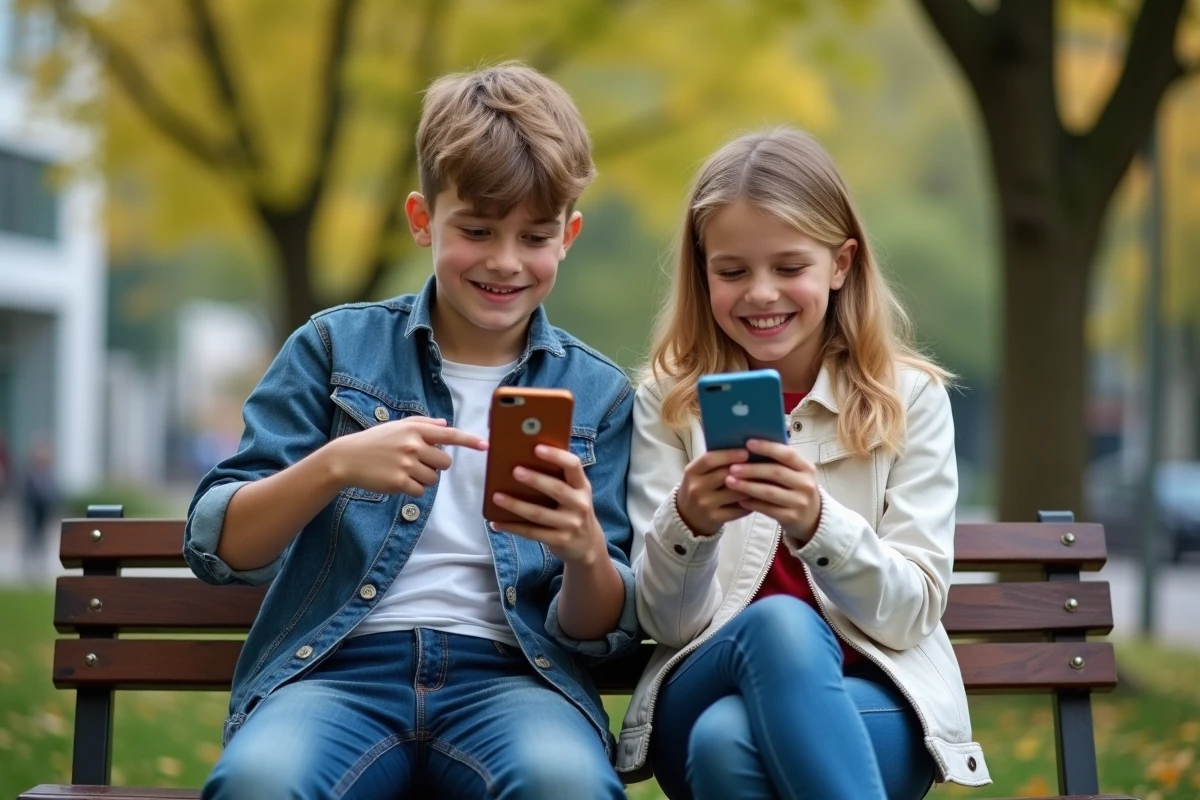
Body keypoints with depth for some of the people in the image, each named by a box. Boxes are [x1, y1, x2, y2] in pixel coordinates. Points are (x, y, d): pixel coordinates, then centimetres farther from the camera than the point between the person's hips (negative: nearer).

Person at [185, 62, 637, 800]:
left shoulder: (599, 395, 12)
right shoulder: (337, 348, 9)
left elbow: (601, 635, 7)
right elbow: (215, 548, 3)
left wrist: (586, 551, -16)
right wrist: (335, 466, -15)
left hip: (511, 675, 1)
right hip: (340, 666, 0)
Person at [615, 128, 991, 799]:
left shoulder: (909, 397, 4)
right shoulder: (667, 402, 6)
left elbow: (912, 613, -3)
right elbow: (667, 622, 0)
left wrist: (818, 524, -23)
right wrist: (687, 523, -22)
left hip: (875, 701, -2)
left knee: (729, 739, -37)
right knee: (779, 622, -35)